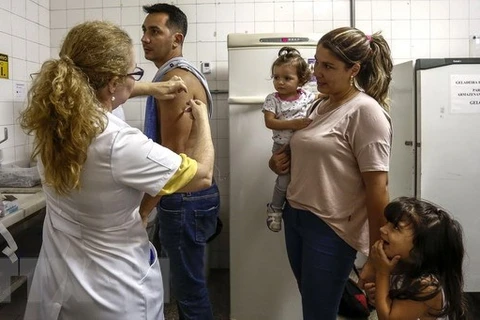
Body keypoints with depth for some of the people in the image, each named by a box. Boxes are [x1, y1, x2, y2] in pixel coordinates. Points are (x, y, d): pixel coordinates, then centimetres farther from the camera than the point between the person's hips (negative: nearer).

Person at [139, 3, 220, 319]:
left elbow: (172, 154, -23)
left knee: (189, 286, 3)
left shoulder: (176, 78, -18)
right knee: (187, 280, 22)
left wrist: (142, 210, -20)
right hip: (184, 193, 10)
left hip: (185, 197, -10)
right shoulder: (176, 75, 15)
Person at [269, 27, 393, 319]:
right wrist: (282, 158, 4)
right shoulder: (321, 105, 8)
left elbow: (377, 188, -17)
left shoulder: (366, 112, -15)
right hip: (295, 216, 8)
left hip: (331, 229, -8)